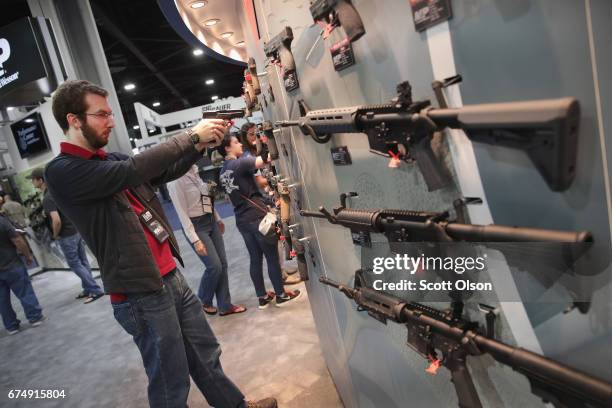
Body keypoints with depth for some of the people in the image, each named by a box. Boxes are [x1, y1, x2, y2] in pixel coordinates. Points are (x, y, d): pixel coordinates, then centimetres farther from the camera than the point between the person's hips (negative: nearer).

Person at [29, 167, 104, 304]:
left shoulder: (47, 198, -20)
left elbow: (57, 221, -30)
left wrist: (55, 235, -12)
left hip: (67, 236, -9)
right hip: (77, 230, 9)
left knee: (75, 264, 1)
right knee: (83, 262, 14)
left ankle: (96, 290, 1)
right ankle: (88, 289, 24)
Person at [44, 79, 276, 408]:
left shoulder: (110, 159, 12)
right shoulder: (61, 172, -14)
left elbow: (165, 173, 9)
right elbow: (134, 170, -25)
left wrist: (201, 144, -8)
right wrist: (191, 136, -18)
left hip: (171, 277, 8)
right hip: (141, 295, -8)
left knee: (207, 355, 22)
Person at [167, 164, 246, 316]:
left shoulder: (193, 170, 3)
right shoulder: (175, 181, -19)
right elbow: (182, 213, -18)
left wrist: (218, 218, 20)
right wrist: (195, 240, -20)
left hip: (210, 220, 7)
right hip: (195, 225, -7)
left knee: (223, 264, 8)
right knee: (215, 266, -7)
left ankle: (225, 306, 20)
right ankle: (203, 301, 21)